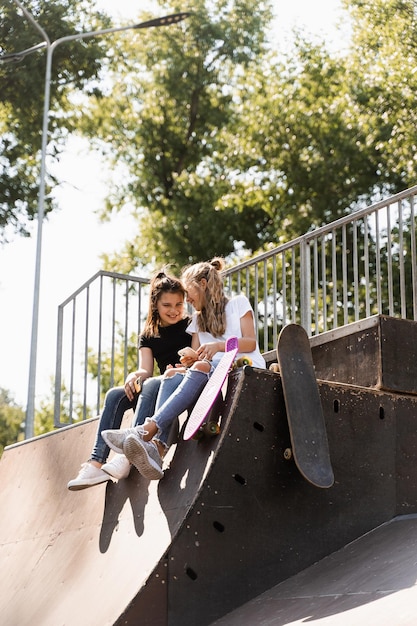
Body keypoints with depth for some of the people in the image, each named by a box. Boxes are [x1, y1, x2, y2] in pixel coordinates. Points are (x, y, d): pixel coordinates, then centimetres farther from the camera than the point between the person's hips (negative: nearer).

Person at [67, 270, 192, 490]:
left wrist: (182, 370, -25)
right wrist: (134, 376, -19)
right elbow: (145, 370, 5)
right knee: (114, 396, -18)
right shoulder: (148, 335, 16)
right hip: (162, 385, 5)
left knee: (151, 385, -35)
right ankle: (96, 463, -32)